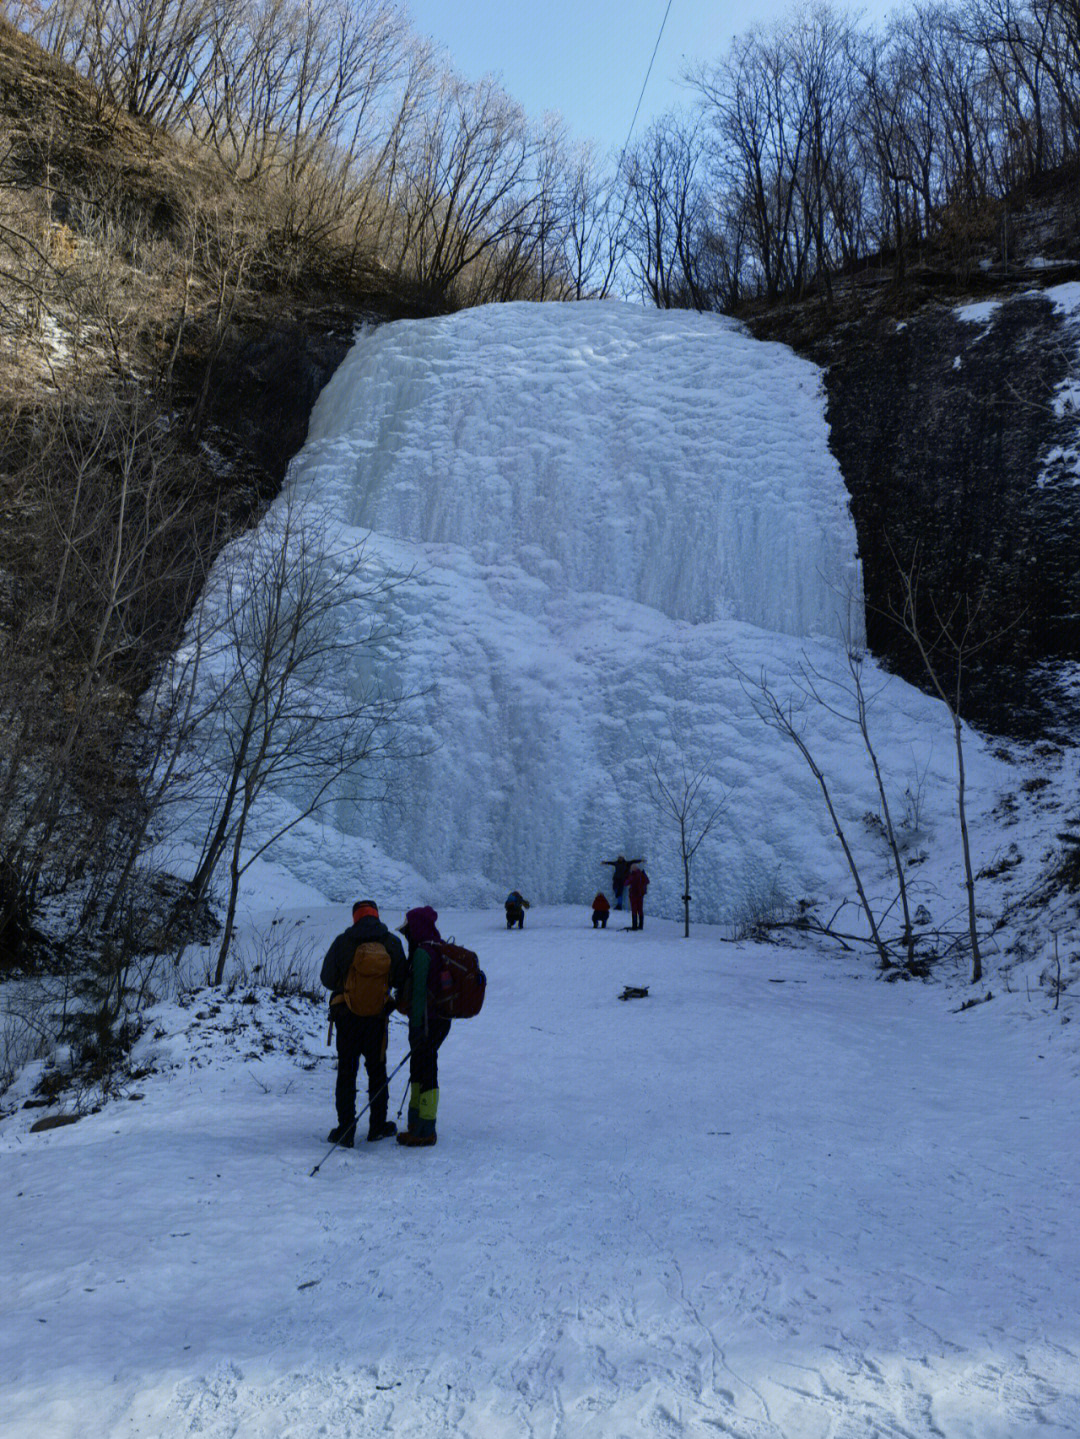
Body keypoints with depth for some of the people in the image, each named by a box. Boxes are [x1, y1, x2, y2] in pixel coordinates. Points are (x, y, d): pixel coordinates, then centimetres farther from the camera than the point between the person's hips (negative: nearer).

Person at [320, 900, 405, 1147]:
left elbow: (327, 979, -5)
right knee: (377, 1071, 16)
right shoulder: (392, 943, -5)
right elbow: (401, 980, 1)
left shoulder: (342, 942, -9)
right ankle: (378, 1126, 22)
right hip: (377, 1016, 1)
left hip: (346, 1015, -1)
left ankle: (346, 1130, 9)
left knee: (346, 1072, 9)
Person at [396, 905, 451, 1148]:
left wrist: (416, 1028, -18)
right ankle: (416, 1123, 30)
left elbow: (419, 992, -20)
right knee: (418, 1070, 19)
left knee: (425, 1073, -2)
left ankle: (425, 1132, 6)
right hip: (441, 1020, 10)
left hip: (427, 1021, -10)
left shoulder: (422, 953, -18)